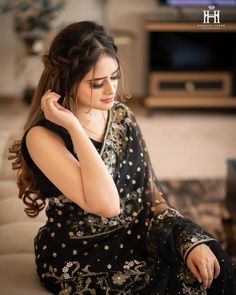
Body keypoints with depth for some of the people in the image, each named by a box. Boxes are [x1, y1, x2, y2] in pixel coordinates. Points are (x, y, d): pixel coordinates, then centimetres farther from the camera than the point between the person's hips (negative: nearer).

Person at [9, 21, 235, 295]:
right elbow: (107, 205, -30)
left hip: (135, 239, 5)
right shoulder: (43, 137, -19)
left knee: (210, 262, -20)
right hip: (80, 261, -5)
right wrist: (74, 127, -28)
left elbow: (151, 192, 1)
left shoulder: (121, 114, 1)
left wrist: (192, 240, -14)